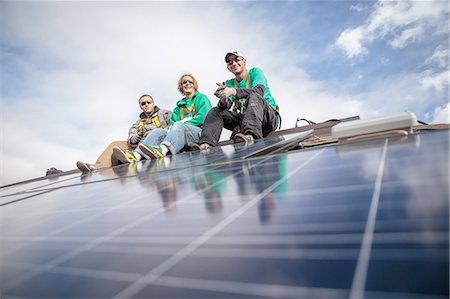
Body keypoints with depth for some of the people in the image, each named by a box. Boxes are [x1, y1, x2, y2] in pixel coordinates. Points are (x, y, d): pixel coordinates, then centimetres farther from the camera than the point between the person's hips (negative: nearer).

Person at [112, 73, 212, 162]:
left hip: (199, 131, -4)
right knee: (158, 131, -21)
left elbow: (203, 118, -2)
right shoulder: (180, 105, 30)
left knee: (179, 126, -35)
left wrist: (184, 122, -7)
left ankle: (162, 149, -64)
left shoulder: (201, 98, 17)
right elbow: (174, 122, 15)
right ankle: (136, 154, -46)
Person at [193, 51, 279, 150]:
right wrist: (223, 101, -25)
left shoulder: (255, 72, 4)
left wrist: (234, 91, -30)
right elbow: (226, 107, 0)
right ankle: (207, 144, -29)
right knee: (215, 111, -6)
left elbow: (259, 91, -19)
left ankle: (251, 135, -53)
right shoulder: (230, 83, 16)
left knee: (254, 97, -31)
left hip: (270, 117, -4)